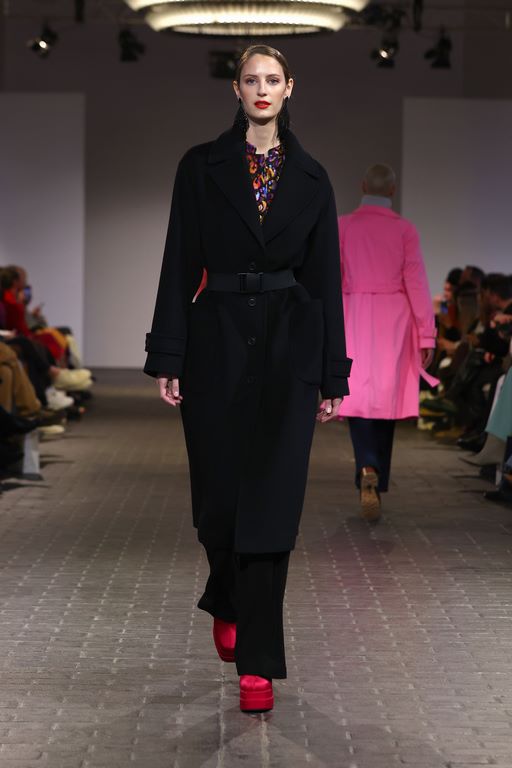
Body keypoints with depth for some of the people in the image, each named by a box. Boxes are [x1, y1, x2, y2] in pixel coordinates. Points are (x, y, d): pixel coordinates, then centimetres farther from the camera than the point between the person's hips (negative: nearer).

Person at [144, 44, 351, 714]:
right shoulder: (202, 167, 4)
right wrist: (167, 358, -6)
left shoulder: (310, 177, 8)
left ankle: (257, 662, -1)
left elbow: (326, 276, 7)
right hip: (218, 338, 0)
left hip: (289, 344, 0)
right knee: (219, 494, 4)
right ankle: (228, 601, 36)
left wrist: (333, 375, 4)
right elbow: (180, 265, 1)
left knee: (271, 500, -5)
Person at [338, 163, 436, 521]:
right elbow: (416, 283, -6)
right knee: (386, 399, 10)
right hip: (394, 321, 0)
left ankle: (368, 469, -20)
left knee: (358, 397, 6)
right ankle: (377, 486, 14)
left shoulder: (341, 227, -1)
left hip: (355, 319, 0)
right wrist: (427, 336, -3)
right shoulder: (405, 229, -3)